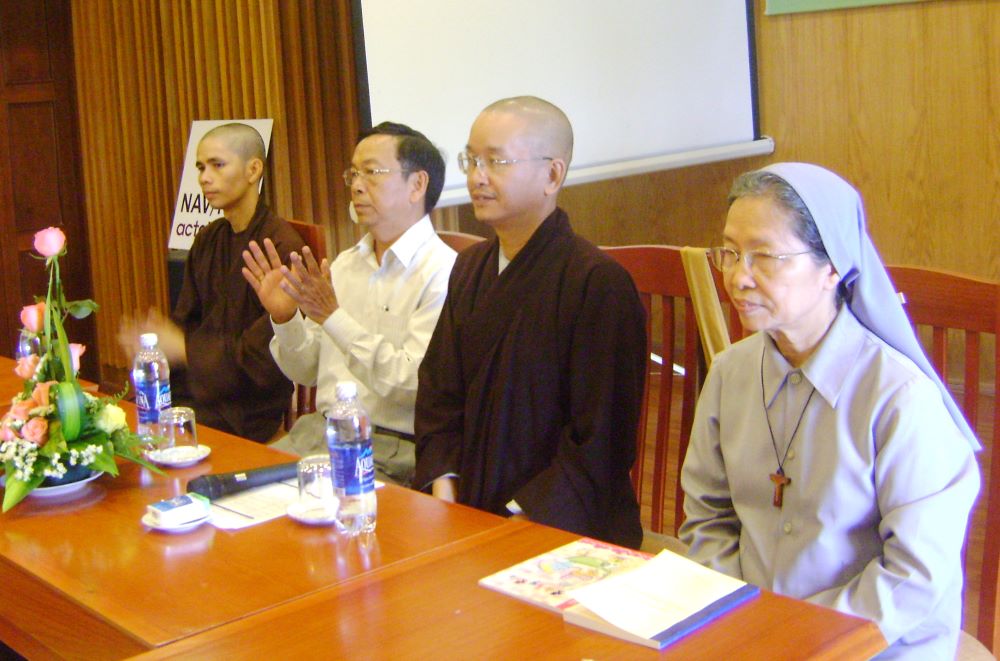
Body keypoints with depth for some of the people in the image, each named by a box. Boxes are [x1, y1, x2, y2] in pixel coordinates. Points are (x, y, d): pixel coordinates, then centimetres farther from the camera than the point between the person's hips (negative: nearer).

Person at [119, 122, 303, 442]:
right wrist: (155, 340, -6)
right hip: (196, 388, 7)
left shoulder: (281, 246, -14)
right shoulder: (208, 239, 12)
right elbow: (186, 320, 16)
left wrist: (185, 349, -15)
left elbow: (265, 353, -16)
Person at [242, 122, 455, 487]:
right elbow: (306, 372, 15)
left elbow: (413, 385, -19)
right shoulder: (344, 264, 12)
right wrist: (284, 318, -4)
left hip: (391, 446, -6)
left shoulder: (442, 272, -11)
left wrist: (334, 317, -21)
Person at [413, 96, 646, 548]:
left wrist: (517, 523, -16)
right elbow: (439, 390, 13)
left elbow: (601, 442, -13)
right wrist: (444, 491, -1)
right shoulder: (471, 267, 10)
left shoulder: (599, 284, -13)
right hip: (468, 512, 6)